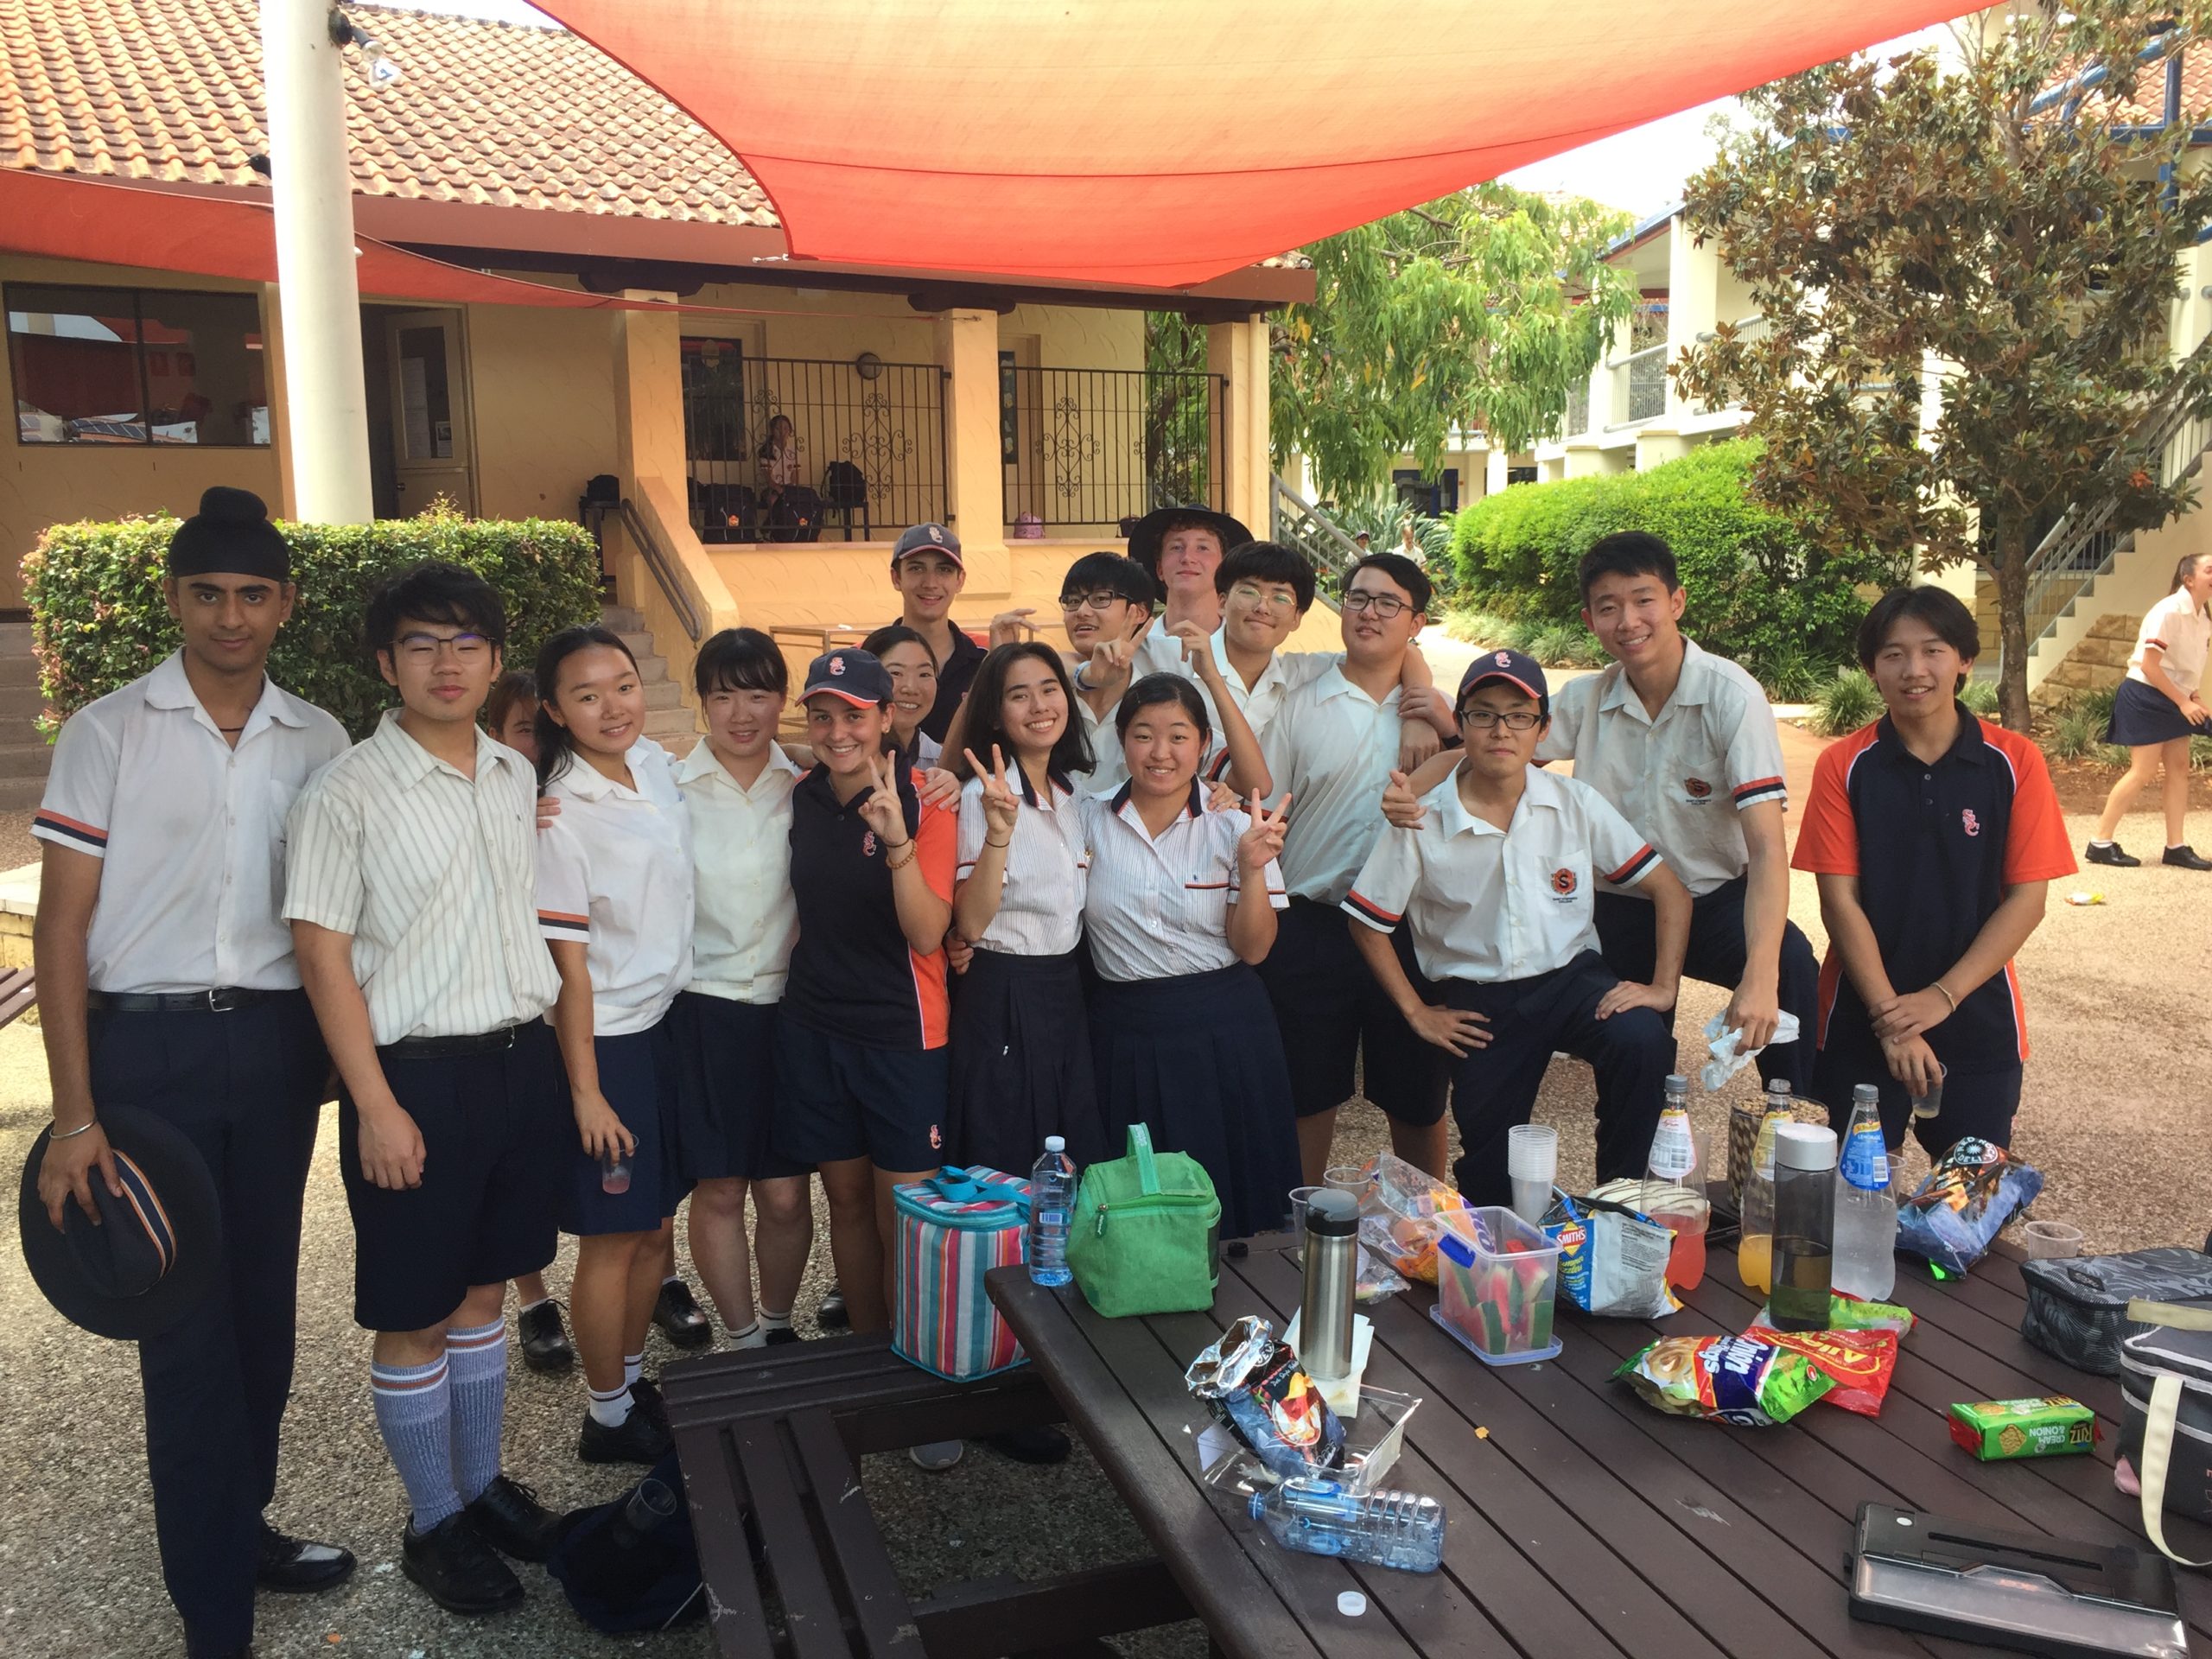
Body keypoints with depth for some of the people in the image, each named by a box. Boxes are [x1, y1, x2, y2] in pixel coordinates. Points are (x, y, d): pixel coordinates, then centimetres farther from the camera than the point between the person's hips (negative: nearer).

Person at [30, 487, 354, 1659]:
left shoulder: (318, 741, 6)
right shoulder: (107, 733, -2)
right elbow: (63, 925, -4)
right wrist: (75, 1115, -10)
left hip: (279, 1041, 3)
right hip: (149, 1044, -3)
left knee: (265, 1302, 11)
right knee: (185, 1321, 1)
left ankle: (244, 1529, 31)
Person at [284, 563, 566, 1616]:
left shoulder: (517, 777, 7)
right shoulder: (346, 792, -10)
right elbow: (322, 955, -11)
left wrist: (562, 1068, 12)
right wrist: (376, 1106, -14)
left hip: (522, 1060, 5)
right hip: (416, 1073, -5)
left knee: (482, 1291, 18)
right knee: (413, 1319, 7)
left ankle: (484, 1485, 34)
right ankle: (435, 1526, 24)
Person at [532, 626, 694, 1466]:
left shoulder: (658, 766, 2)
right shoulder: (560, 815, -18)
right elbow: (568, 964, -17)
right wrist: (586, 1092, -15)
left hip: (666, 1025, 7)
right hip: (604, 1040, -7)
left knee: (654, 1224, 17)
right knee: (613, 1238, 5)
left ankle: (632, 1378, 34)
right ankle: (609, 1418, 22)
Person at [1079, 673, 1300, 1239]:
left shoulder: (1232, 828, -2)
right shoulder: (1089, 819, 1)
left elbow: (1252, 949, -4)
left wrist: (1252, 869, -18)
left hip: (1224, 1033, -1)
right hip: (1127, 1036, 1)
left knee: (1234, 1203, 6)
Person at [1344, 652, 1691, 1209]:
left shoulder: (1576, 804, -4)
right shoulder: (1421, 823, -9)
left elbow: (1670, 889, 1)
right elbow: (1368, 923, 0)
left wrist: (1663, 986, -9)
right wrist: (1416, 1012, 0)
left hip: (1571, 975, 1)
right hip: (1476, 1001, -1)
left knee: (1642, 1042, -29)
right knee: (1489, 1171, -2)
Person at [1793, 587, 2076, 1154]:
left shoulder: (2014, 761, -4)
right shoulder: (1844, 766, -5)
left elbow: (2027, 898, -5)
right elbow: (1839, 899, -7)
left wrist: (1942, 996, -13)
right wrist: (1888, 1015, -14)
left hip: (1978, 1023, 1)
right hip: (1862, 1024, 0)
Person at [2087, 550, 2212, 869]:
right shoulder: (2168, 612, -19)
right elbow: (2149, 666, -21)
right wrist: (2184, 702, -17)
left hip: (2173, 700, 8)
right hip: (2146, 698, -8)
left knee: (2179, 767, 6)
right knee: (2143, 771, -8)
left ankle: (2176, 847, 11)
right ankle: (2100, 843, -1)